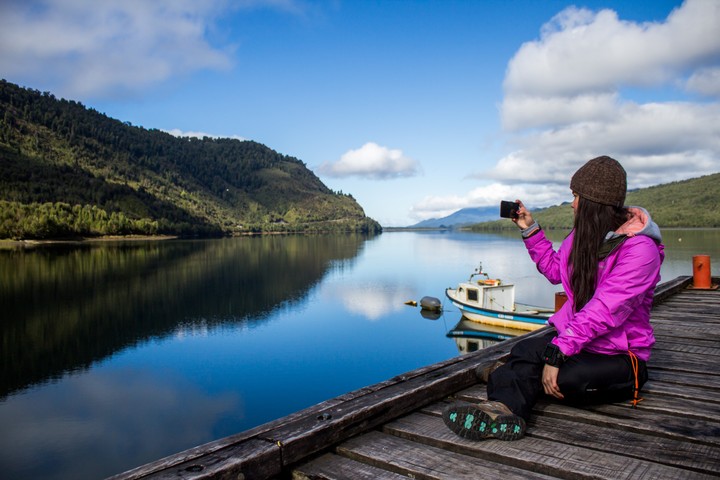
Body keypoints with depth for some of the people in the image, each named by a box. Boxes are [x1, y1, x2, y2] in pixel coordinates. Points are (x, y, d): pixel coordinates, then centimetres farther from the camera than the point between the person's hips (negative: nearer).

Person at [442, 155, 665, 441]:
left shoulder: (640, 249, -18)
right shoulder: (583, 235, 7)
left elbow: (604, 311, -28)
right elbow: (555, 270, 25)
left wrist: (557, 353, -34)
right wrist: (530, 230, 18)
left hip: (619, 355, -5)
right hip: (577, 334, 5)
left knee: (567, 378, -39)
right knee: (525, 351, -30)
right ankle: (502, 409, -54)